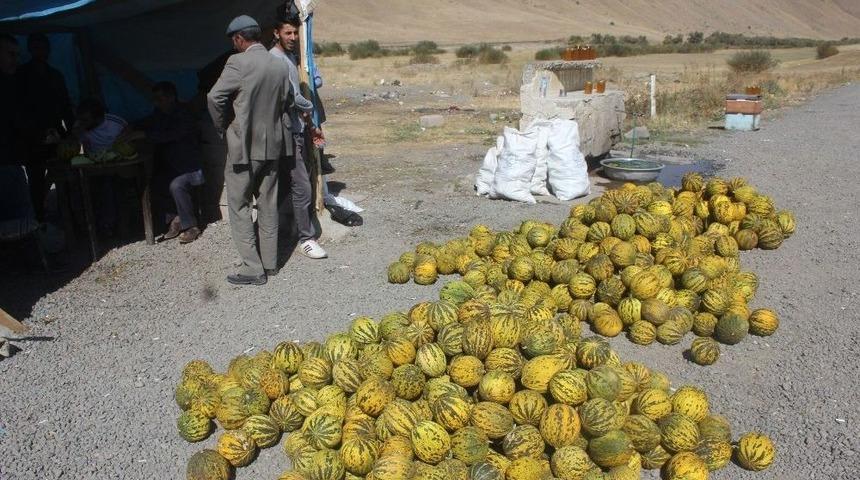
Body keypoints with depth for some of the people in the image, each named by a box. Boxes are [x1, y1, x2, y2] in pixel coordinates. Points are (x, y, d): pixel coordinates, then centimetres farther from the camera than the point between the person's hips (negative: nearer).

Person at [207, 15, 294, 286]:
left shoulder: (238, 63, -15)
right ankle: (270, 263, 21)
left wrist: (223, 127, -4)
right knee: (268, 206, 13)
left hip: (243, 146, -6)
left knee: (239, 207, 3)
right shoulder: (280, 66, 5)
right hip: (272, 145, 6)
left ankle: (253, 269, 3)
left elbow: (215, 97, -19)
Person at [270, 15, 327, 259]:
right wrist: (309, 107, -2)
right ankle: (306, 238, 2)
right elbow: (291, 95, -21)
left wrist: (304, 114, 1)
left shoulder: (289, 56, 16)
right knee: (302, 188, -7)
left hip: (295, 129, 10)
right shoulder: (276, 59, -15)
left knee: (287, 184, 14)